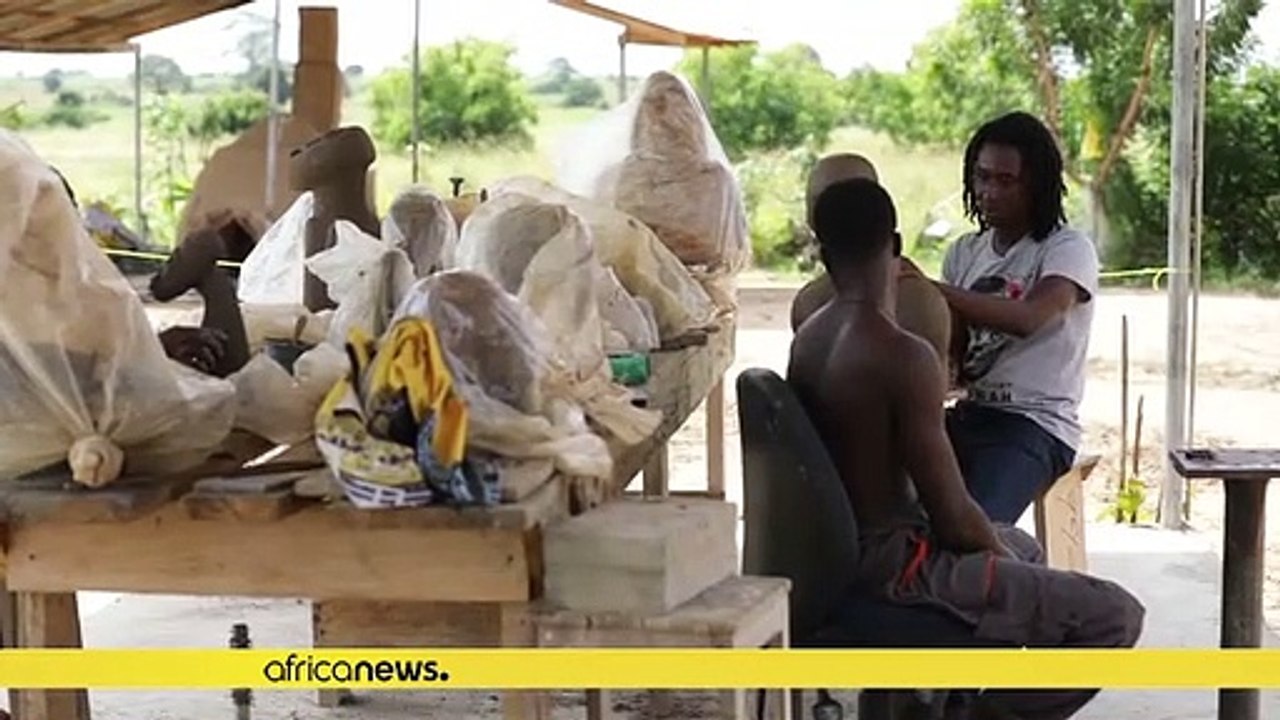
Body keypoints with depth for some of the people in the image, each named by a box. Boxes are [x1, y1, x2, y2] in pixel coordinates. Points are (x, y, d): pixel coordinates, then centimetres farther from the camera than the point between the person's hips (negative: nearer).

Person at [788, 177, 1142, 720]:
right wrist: (1001, 556, 1)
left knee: (1024, 548, 33)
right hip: (892, 563, -9)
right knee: (1116, 617, -8)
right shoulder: (903, 356, -22)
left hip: (841, 549, 9)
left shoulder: (806, 341, 5)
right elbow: (953, 517, -20)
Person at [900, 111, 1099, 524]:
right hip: (967, 414, 6)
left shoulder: (1069, 249, -4)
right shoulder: (965, 252, 14)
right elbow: (950, 353, 9)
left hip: (1037, 425, -6)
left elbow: (1027, 318, -25)